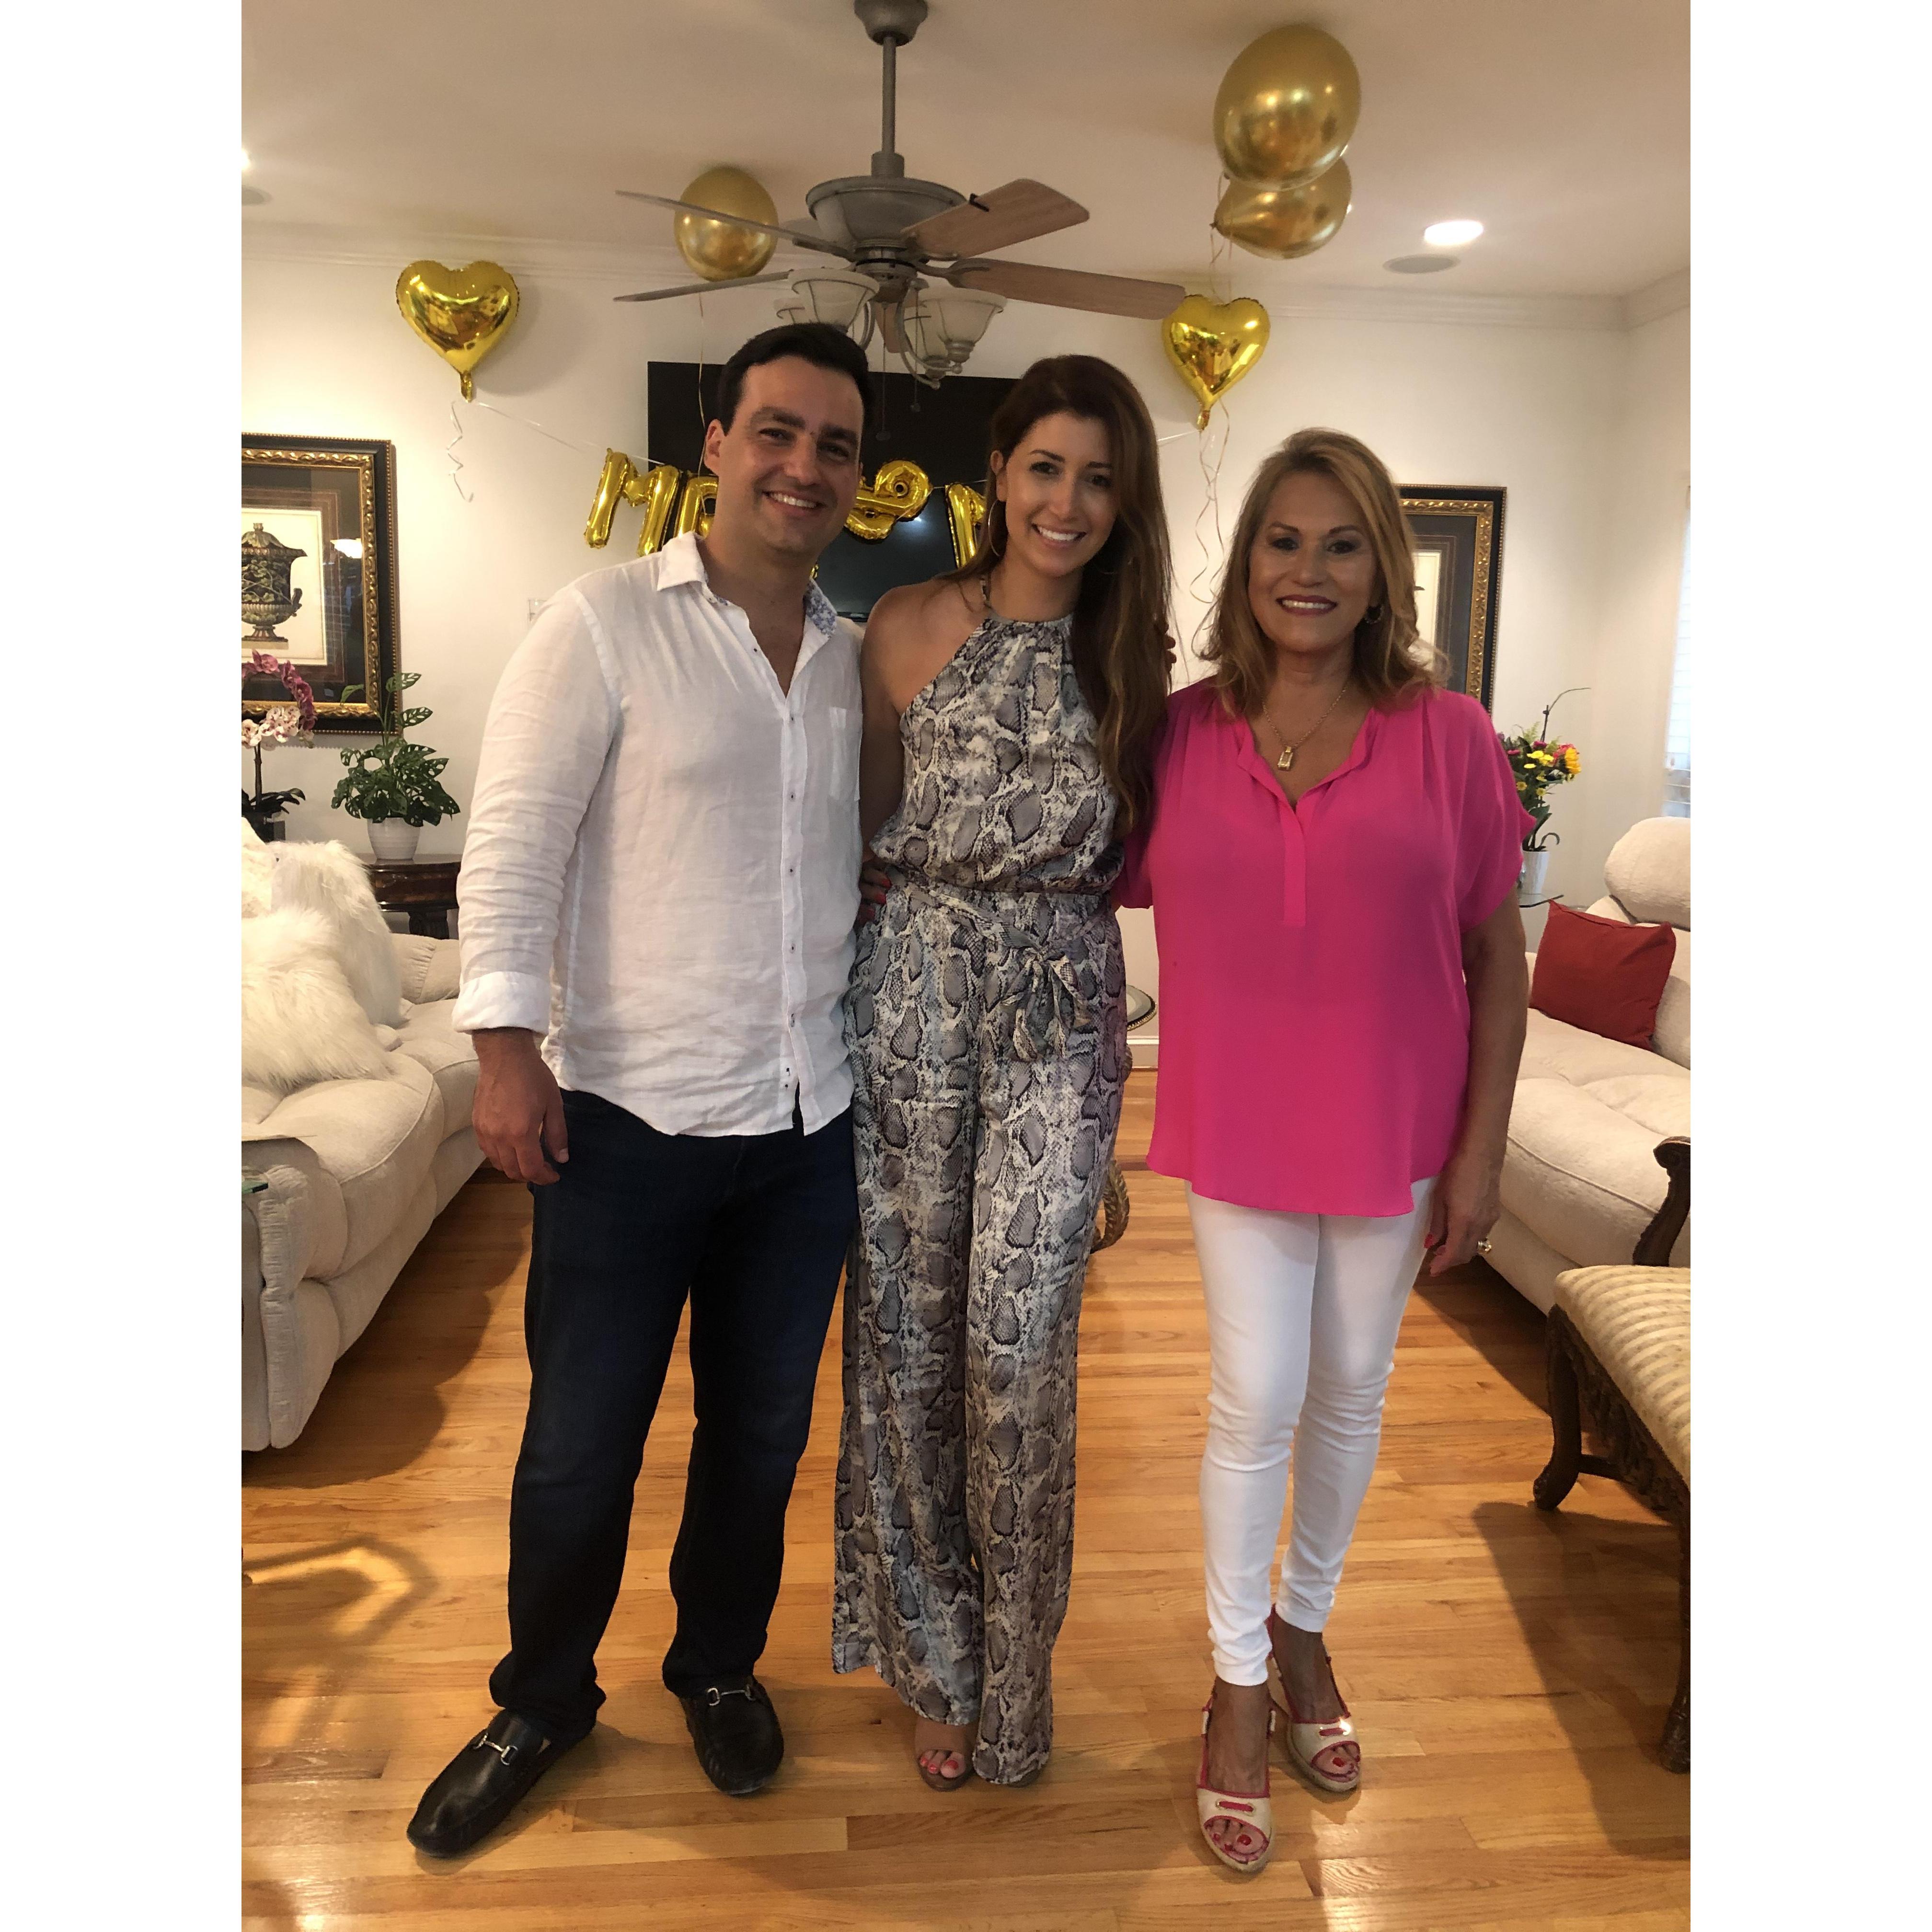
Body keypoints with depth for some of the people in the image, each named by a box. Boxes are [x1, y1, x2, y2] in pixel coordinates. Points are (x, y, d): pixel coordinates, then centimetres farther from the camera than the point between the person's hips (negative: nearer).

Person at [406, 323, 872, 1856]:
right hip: (629, 1116, -4)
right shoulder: (604, 623, -6)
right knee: (579, 1448, 11)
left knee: (763, 1432, 18)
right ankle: (543, 1703, 36)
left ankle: (720, 1666, 42)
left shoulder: (860, 661, 8)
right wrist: (507, 1040, -17)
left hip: (810, 1122, 5)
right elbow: (514, 845, -10)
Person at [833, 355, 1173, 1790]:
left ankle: (1015, 1672, 20)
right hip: (917, 992, 0)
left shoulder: (1131, 653, 5)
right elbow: (864, 822, 8)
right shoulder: (911, 628, -1)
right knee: (910, 1321, 6)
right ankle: (939, 1661, 27)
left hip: (1065, 1010, 1)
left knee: (1021, 1340, -3)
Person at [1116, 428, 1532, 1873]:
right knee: (1257, 1404, 5)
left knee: (1351, 1397, 17)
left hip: (1395, 1132, 1)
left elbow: (1499, 960, -3)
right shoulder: (1181, 735, -5)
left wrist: (1481, 1154, -5)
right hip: (1238, 1130, 0)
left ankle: (1306, 1625, 43)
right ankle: (1239, 1682, 29)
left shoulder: (1448, 737, -8)